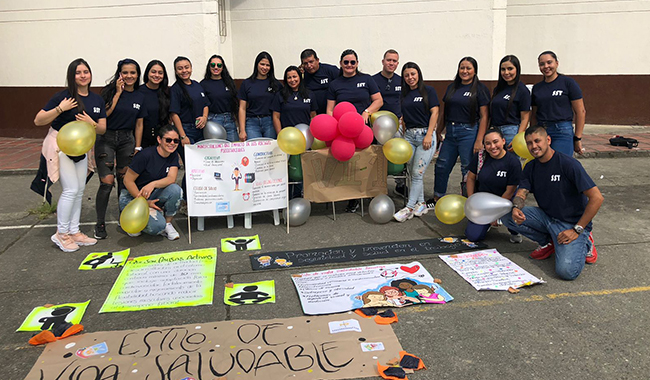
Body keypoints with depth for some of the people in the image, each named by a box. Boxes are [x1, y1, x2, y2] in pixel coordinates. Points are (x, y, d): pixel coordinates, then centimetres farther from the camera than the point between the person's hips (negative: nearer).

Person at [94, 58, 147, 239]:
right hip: (106, 138, -3)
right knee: (107, 182, -9)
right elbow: (104, 114, -18)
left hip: (127, 139, 4)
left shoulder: (140, 97, 7)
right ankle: (100, 224, 4)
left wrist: (138, 147, 6)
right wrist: (118, 92, -15)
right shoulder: (110, 91, -4)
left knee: (124, 181, 7)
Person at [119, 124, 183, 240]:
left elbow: (172, 178, -18)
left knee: (176, 190, -27)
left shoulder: (173, 156, -2)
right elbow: (128, 180, -16)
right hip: (132, 196, -5)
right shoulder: (146, 155, -20)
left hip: (152, 196, 5)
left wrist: (153, 184, -38)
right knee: (157, 226, -28)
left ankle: (167, 223, -7)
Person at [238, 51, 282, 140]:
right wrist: (242, 130, -2)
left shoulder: (276, 84, 9)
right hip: (252, 123, -1)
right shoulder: (247, 83, 7)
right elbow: (242, 108, 5)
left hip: (270, 123, 1)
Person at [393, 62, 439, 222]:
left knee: (418, 173, -6)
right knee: (413, 173, 8)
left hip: (425, 134, -6)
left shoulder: (428, 90, 0)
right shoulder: (404, 94, 14)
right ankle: (421, 204, 20)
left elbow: (434, 112, -6)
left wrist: (429, 135, -15)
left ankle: (409, 208, -2)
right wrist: (403, 134, 8)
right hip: (409, 135, 6)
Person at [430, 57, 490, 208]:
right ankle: (437, 199, 23)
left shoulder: (480, 88, -4)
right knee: (442, 165, 9)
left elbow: (484, 116, -8)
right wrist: (439, 131, 13)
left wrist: (479, 140, -14)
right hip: (451, 132, 6)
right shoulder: (452, 87, 12)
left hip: (469, 132, -6)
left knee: (468, 168, 0)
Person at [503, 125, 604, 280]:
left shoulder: (568, 164, -17)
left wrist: (577, 230, -19)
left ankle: (583, 243, 7)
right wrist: (517, 208, -27)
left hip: (571, 223, -6)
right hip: (546, 217, 6)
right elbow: (521, 193, -1)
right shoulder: (531, 167, 5)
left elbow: (597, 198, -19)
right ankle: (547, 242, 6)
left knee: (567, 271, -27)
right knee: (507, 216, -16)